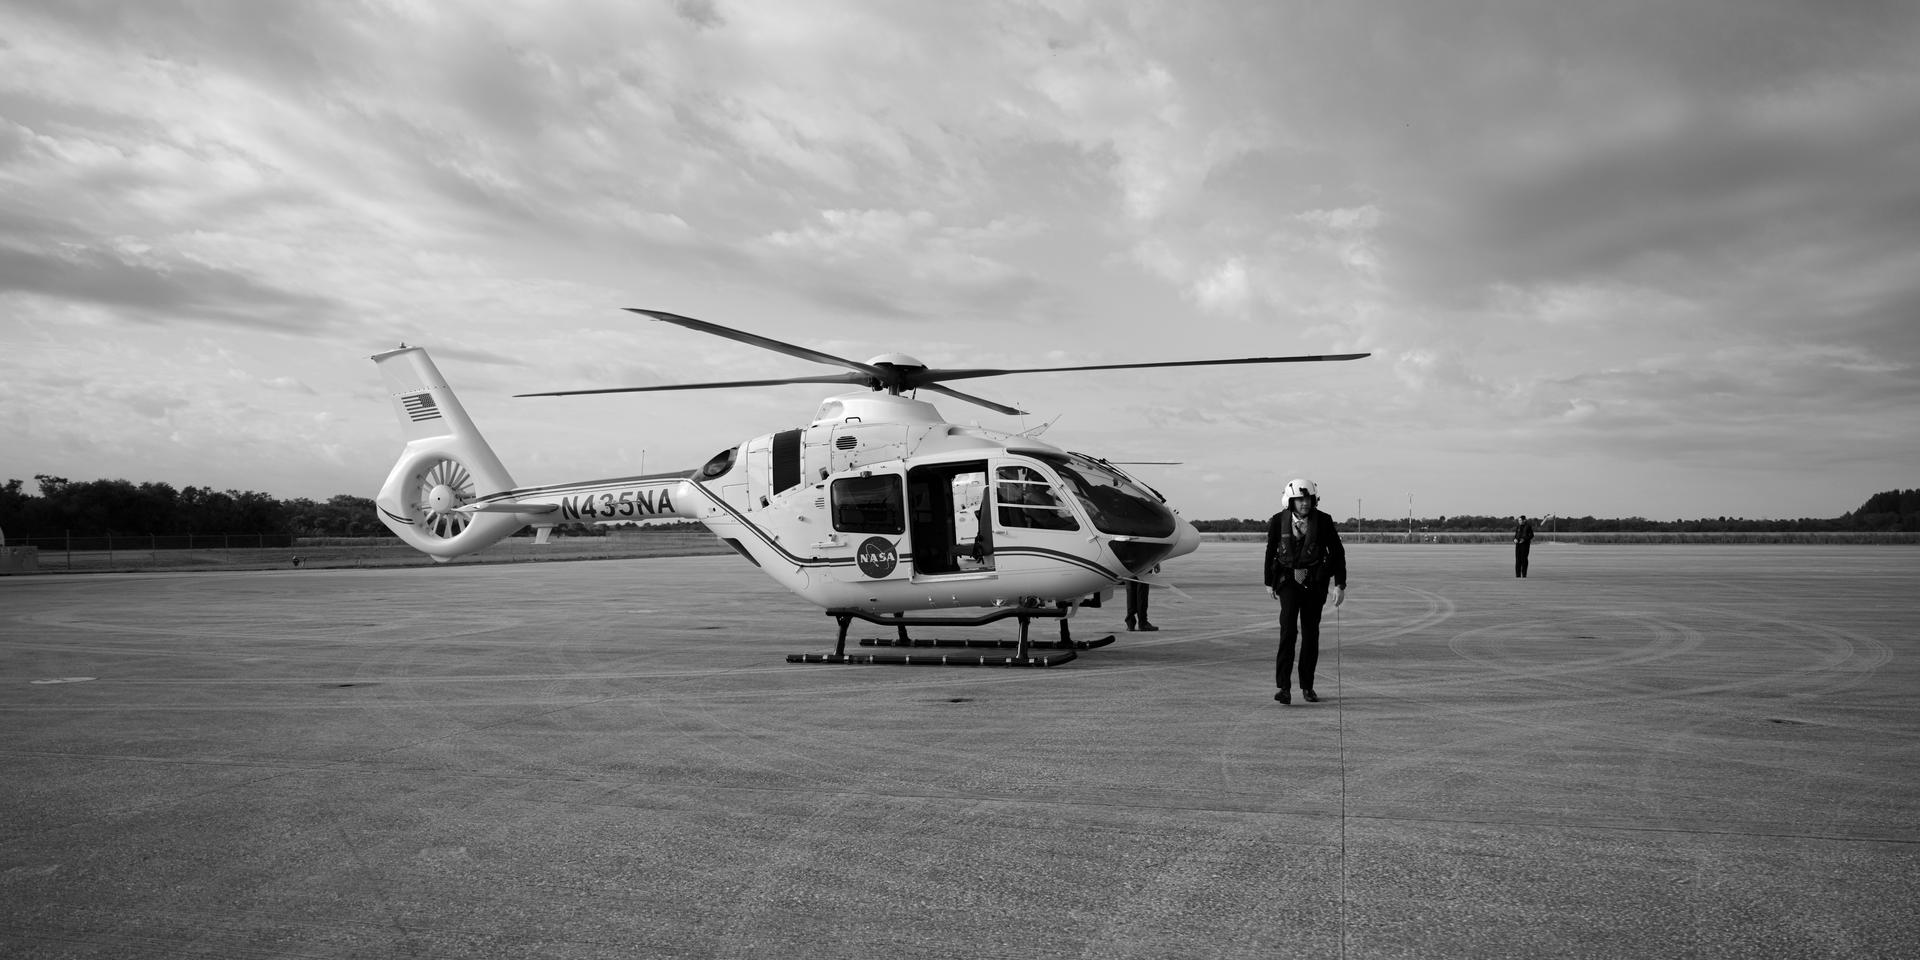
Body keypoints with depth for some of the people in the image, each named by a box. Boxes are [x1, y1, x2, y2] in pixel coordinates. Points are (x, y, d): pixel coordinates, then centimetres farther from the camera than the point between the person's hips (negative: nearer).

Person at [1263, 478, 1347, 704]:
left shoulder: (1323, 521, -6)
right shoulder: (1279, 521, -4)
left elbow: (1337, 552, 2)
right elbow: (1271, 552, 9)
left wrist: (1340, 585, -1)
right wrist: (1269, 582, 14)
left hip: (1315, 582, 1)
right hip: (1288, 579, -1)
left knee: (1311, 633, 8)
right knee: (1288, 629, -14)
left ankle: (1307, 686, 21)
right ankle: (1284, 687, -15)